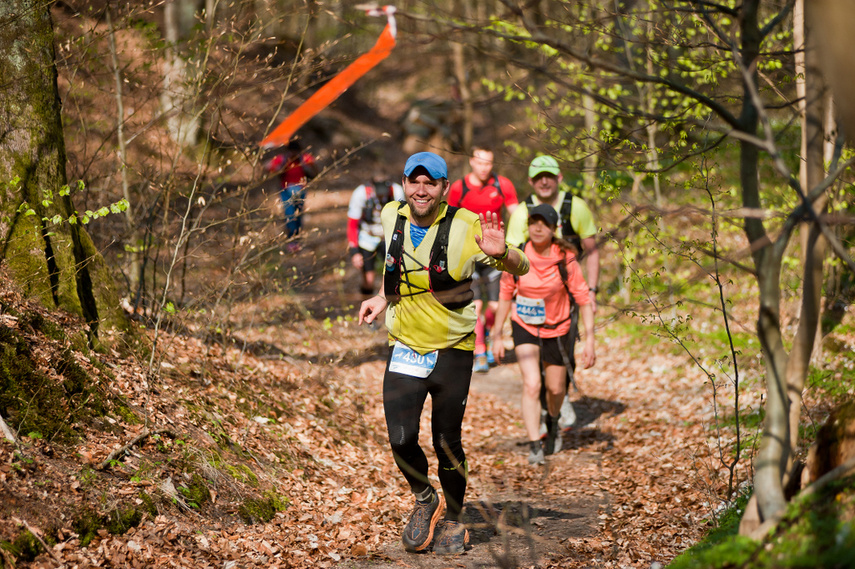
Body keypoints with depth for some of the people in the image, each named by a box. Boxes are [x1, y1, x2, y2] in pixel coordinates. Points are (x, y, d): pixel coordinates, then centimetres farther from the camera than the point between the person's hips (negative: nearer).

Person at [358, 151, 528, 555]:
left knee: (447, 444, 3)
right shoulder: (392, 217, -2)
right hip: (405, 347, 3)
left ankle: (453, 520, 27)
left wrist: (501, 253, -33)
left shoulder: (465, 226, -14)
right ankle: (425, 500, 24)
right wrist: (383, 298, 11)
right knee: (401, 439, -7)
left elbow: (521, 269, -12)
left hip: (453, 350, -3)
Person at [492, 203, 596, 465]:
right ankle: (534, 446, -14)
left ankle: (553, 421, 49)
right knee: (531, 384, -17)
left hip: (557, 330, 0)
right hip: (524, 327, 0)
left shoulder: (565, 259, -18)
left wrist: (589, 341, -17)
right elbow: (505, 296, 0)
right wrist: (497, 337, 2)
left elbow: (584, 300, -12)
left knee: (555, 388, 15)